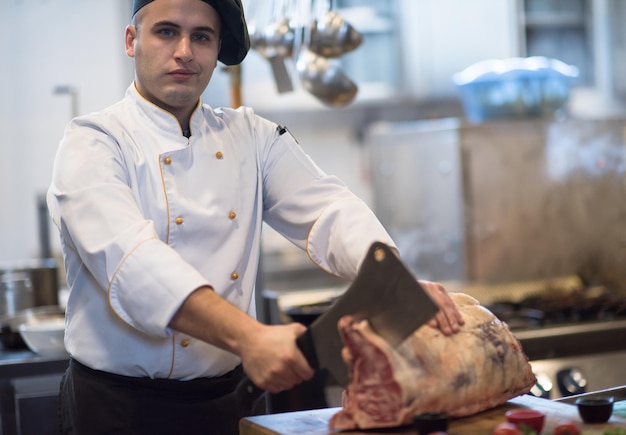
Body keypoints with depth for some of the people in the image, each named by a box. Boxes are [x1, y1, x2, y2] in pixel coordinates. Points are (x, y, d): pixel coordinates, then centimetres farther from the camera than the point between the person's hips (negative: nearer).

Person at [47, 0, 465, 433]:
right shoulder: (93, 142, -10)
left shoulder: (253, 137, 5)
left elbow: (328, 210, -7)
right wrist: (248, 337, -41)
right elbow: (130, 259, -27)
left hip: (226, 398, 4)